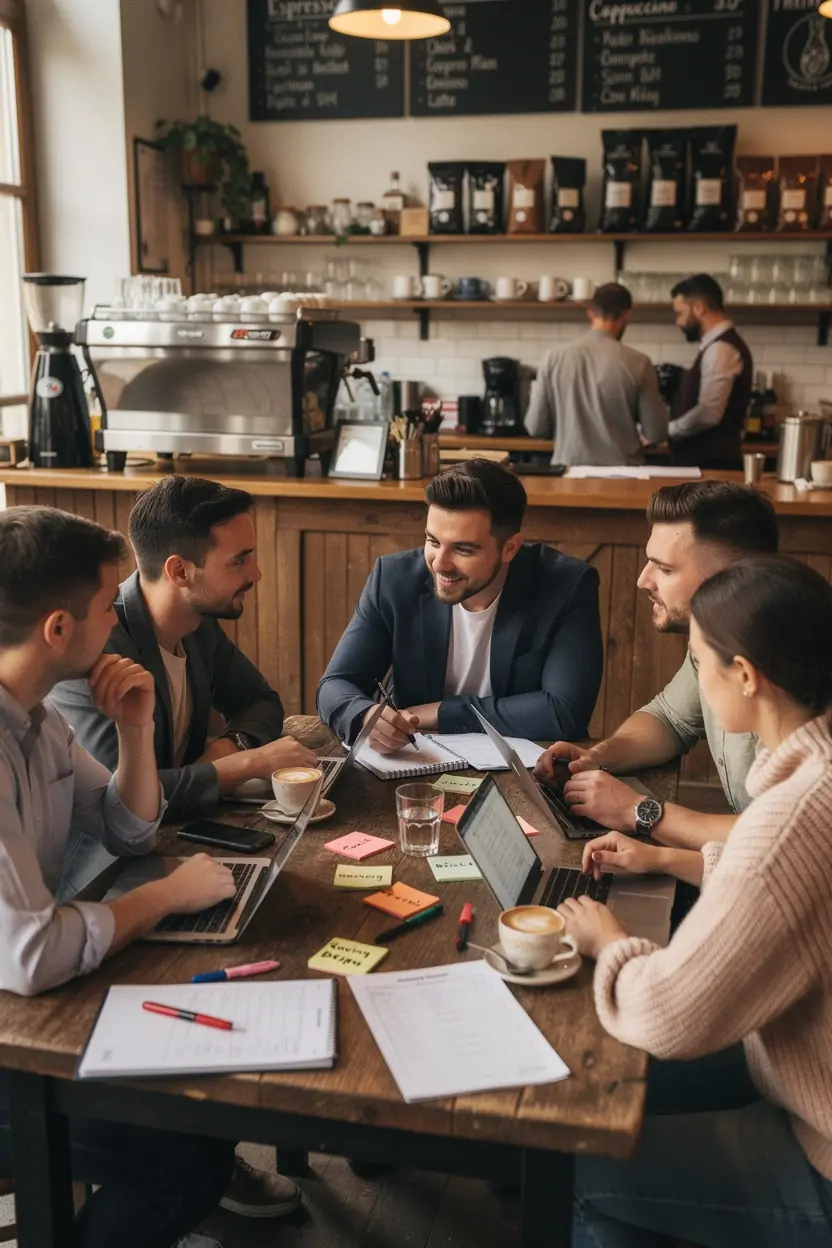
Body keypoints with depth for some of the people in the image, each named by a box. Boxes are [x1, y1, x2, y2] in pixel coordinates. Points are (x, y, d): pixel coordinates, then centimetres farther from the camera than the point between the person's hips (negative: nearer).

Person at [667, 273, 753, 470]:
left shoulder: (720, 349, -15)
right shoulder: (715, 346, 16)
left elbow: (707, 413, -24)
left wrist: (666, 431, -11)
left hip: (709, 464, -9)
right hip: (704, 461, 9)